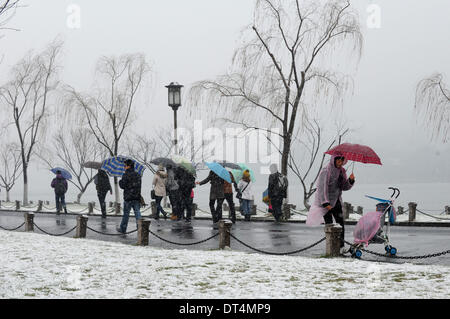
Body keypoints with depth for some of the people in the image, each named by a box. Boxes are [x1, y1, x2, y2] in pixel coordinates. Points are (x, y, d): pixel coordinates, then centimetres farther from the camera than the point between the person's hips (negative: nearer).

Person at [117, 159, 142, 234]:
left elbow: (122, 186, -10)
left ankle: (123, 229, 17)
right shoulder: (138, 175, 8)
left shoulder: (126, 175, -12)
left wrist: (120, 181, 9)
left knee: (126, 214, 6)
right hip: (137, 197, 5)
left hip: (128, 198, -5)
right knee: (137, 212, 3)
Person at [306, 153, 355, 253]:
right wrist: (325, 203, -22)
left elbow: (345, 187, 9)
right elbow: (322, 188, -17)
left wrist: (351, 180, -10)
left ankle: (341, 245, 6)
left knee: (340, 223, -1)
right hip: (325, 201, -6)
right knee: (329, 225, -5)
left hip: (337, 201, 6)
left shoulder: (342, 171, 8)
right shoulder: (326, 171, -14)